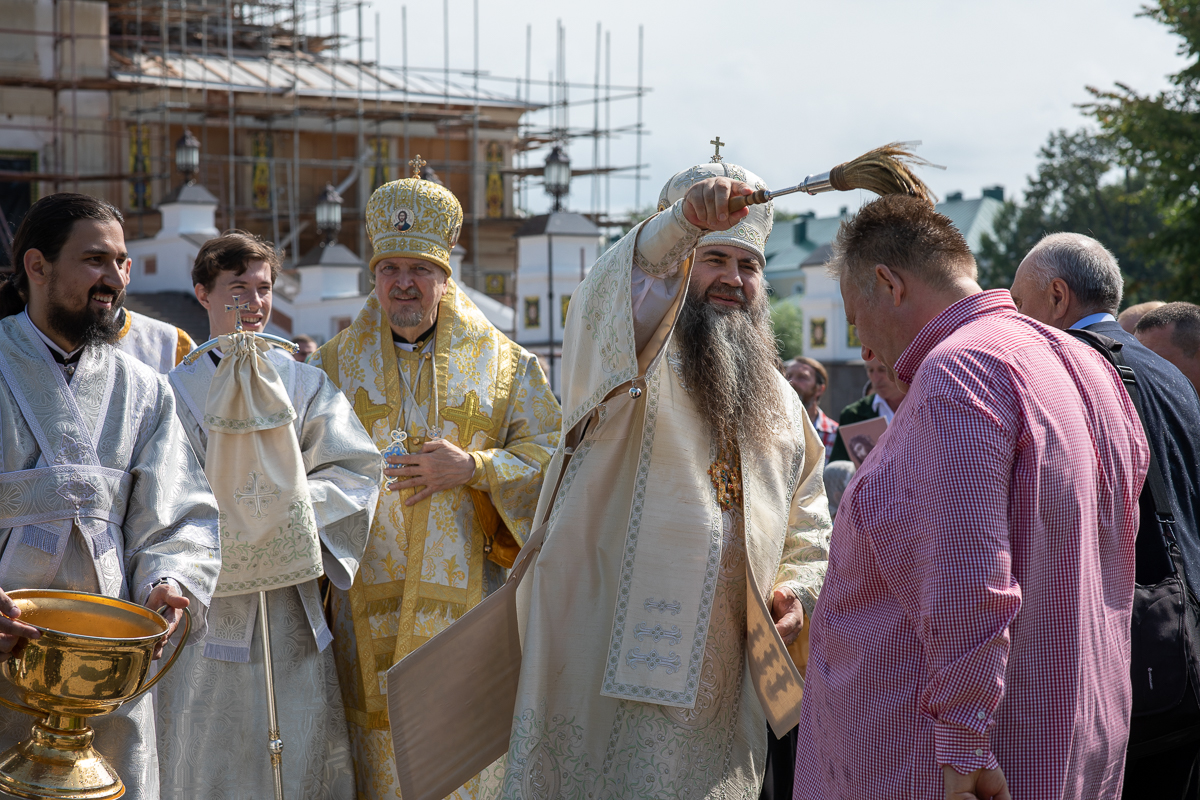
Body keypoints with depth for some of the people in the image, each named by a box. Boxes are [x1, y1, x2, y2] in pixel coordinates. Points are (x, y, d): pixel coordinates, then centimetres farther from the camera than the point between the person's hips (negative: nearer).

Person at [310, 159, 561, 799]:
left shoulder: (504, 364, 8)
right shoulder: (335, 365, 12)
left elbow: (550, 459, 2)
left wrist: (471, 468, -11)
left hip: (465, 593, -1)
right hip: (368, 596, 1)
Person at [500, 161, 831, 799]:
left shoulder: (779, 403, 17)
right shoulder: (631, 356, 0)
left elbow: (808, 527, 23)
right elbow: (611, 300, -25)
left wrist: (799, 589, 2)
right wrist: (681, 222, -42)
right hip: (604, 668, -5)